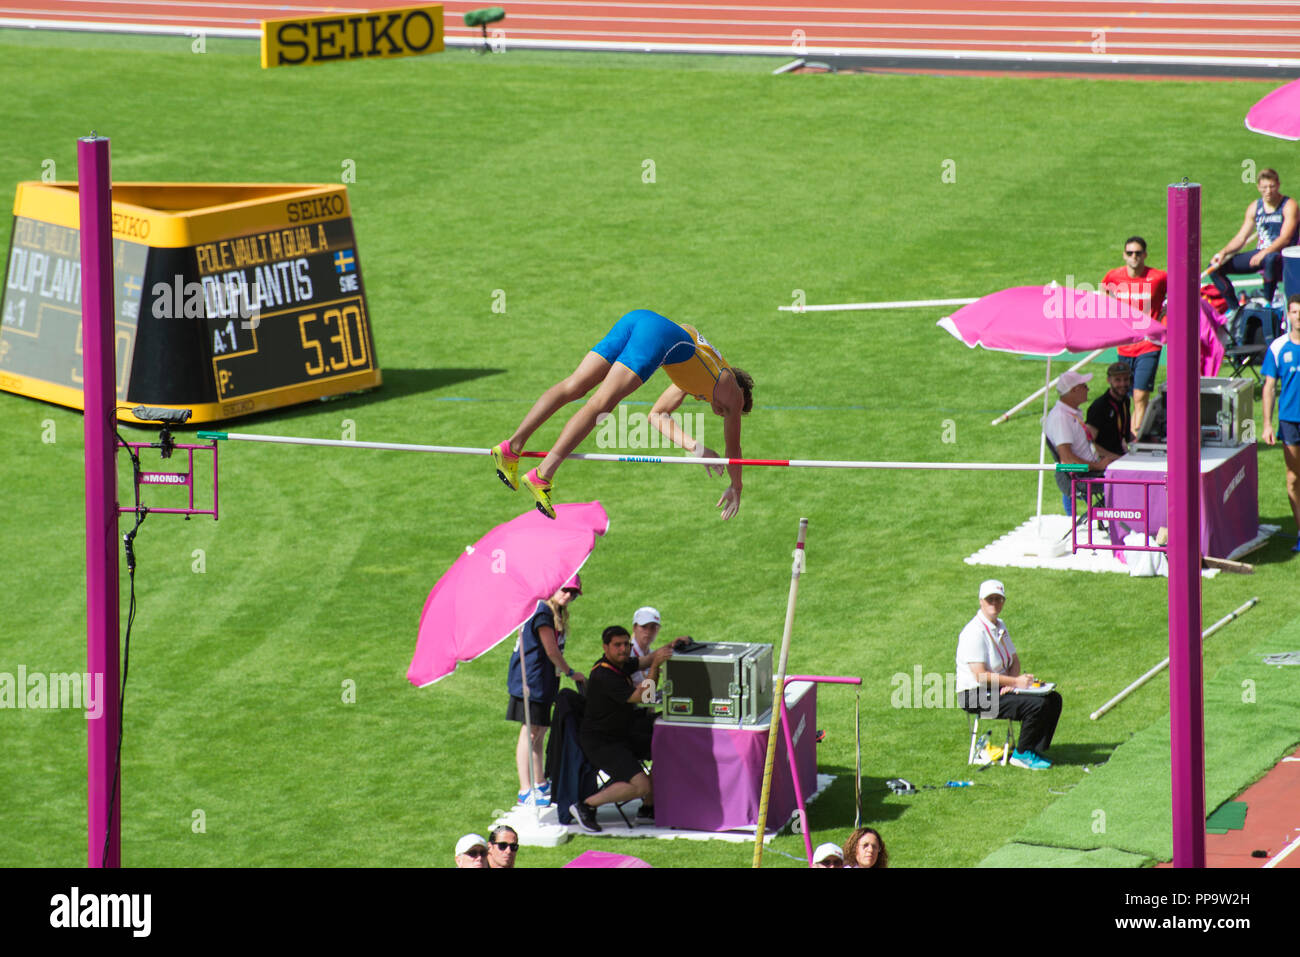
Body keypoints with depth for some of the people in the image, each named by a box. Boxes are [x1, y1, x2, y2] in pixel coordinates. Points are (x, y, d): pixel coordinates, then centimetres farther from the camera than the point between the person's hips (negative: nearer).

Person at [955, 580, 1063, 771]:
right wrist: (1015, 681, -20)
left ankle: (1037, 749, 3)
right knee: (1037, 705, -24)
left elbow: (1014, 660, 17)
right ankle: (1022, 754, -11)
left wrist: (1012, 682, -5)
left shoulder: (1000, 626, 12)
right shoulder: (975, 632, -19)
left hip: (1001, 689, 10)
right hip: (976, 696, -10)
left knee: (1053, 699, 1)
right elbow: (981, 676, -23)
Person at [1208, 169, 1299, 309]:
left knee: (1271, 259, -45)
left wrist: (1264, 253, -33)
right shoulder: (1255, 207, 11)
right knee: (1215, 267, -7)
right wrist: (1224, 252, -8)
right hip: (1259, 254, 6)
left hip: (1283, 256, -6)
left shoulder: (1289, 206, -6)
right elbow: (1241, 237, 11)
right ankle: (1234, 308, -5)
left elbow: (1285, 238, -18)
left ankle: (1267, 304, -31)